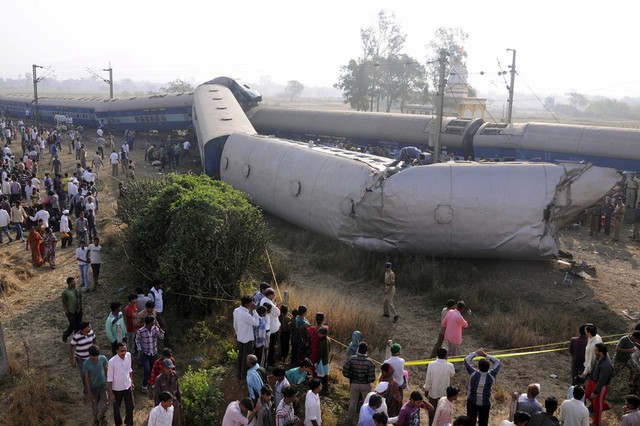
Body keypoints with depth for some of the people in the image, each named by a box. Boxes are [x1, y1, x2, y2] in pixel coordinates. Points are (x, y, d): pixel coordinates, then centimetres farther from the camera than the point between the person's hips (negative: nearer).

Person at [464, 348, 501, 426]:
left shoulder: (473, 374, -25)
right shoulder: (491, 375, -22)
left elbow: (467, 359, -11)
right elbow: (497, 362, -7)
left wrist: (476, 353, -2)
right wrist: (486, 355, -6)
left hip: (472, 402, 0)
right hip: (485, 404, 0)